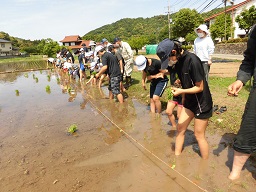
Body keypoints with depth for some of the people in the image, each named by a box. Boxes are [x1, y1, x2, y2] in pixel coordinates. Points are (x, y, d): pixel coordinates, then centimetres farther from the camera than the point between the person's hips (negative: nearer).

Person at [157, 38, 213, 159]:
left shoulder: (192, 61, -25)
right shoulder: (178, 61, -1)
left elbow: (199, 87, -20)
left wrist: (181, 91, -28)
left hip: (202, 103, -7)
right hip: (189, 101, 8)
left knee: (199, 135, 5)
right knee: (180, 128, 11)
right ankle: (177, 156, 26)